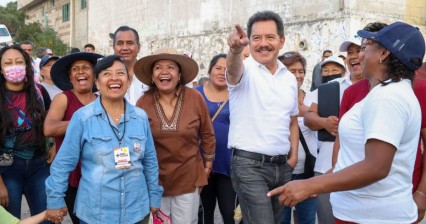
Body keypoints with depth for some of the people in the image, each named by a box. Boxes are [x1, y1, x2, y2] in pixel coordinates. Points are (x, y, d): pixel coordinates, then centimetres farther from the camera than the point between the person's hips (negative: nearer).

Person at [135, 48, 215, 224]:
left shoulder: (195, 98, -10)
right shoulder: (143, 103, -10)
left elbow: (207, 134, 3)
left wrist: (208, 164, 9)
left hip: (188, 178, 0)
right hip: (155, 178, 1)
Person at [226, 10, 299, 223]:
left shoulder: (290, 78, 10)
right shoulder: (245, 69, -7)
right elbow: (233, 68, -33)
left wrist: (293, 155, 7)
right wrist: (235, 49, -54)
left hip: (282, 166, 6)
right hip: (249, 164, -6)